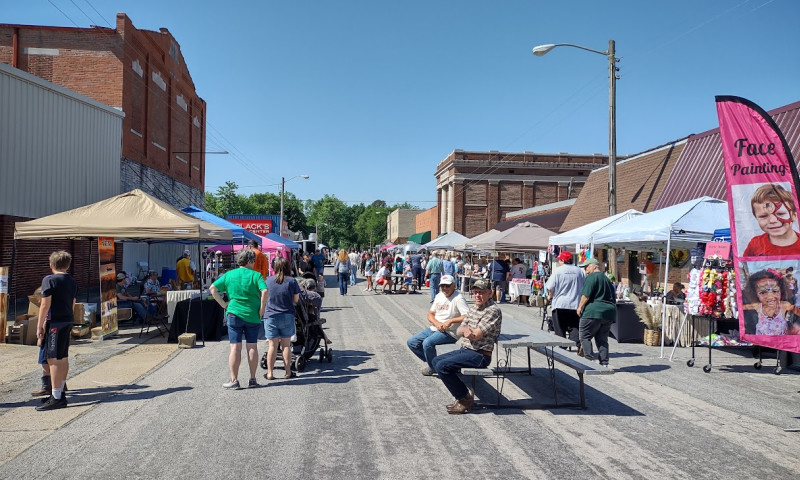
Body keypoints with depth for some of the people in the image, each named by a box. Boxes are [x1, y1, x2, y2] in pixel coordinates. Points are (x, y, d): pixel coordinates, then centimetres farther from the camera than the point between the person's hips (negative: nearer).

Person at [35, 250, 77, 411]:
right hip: (68, 321, 8)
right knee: (63, 358, 15)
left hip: (55, 322, -8)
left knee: (53, 359, -6)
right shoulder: (72, 281, 13)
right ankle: (60, 393, 24)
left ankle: (56, 398, -6)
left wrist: (39, 325, -7)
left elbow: (45, 305, -12)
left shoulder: (49, 280, -10)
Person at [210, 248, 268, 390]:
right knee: (252, 347, 7)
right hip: (253, 315, -1)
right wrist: (261, 309, -9)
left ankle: (234, 380, 5)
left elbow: (212, 288, 2)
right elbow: (265, 291, -20)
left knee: (235, 347, 4)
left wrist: (223, 304, 3)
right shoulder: (255, 275, -5)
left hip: (234, 314, 1)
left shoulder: (229, 275, 4)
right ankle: (252, 379, 14)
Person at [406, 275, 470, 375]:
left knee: (427, 343, -30)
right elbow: (430, 314, 12)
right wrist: (437, 323, -9)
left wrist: (450, 321, -23)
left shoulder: (458, 298, -12)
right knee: (411, 342, 1)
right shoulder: (439, 296, 11)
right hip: (434, 329, 8)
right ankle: (429, 361, 12)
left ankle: (433, 367, -5)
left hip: (449, 332, -8)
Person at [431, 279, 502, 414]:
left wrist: (465, 329, -1)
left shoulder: (493, 310, -16)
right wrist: (465, 330, -15)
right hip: (465, 350, 10)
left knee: (442, 366, -20)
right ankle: (461, 395, 12)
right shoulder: (474, 308, 12)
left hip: (480, 355, -10)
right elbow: (458, 332, 9)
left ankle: (466, 400, -4)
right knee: (436, 361, 13)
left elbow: (476, 335, -21)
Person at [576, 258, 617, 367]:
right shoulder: (607, 279, 22)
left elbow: (586, 294, -14)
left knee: (584, 336, -1)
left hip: (594, 312, -8)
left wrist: (580, 307, -4)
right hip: (609, 312, 8)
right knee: (602, 339, 11)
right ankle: (604, 363, 8)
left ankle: (589, 360, -8)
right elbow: (613, 297, 22)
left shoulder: (592, 277, -5)